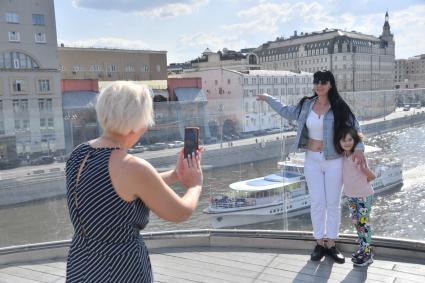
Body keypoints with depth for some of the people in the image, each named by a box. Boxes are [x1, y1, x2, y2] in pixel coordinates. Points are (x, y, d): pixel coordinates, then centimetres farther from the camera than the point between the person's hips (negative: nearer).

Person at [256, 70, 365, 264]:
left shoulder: (339, 107, -7)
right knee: (317, 203, 5)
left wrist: (359, 148, -19)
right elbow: (287, 112, 18)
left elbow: (355, 127, -4)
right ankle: (319, 243, 19)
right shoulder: (306, 105, 2)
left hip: (334, 161, -2)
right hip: (312, 160, 2)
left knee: (333, 203, 6)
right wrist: (269, 99, 23)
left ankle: (331, 244, 19)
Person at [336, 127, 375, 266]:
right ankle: (362, 248, 32)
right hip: (351, 195, 7)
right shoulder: (344, 156, -2)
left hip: (364, 196, -7)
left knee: (364, 223, 2)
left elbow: (372, 176, -15)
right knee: (356, 222, 17)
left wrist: (361, 182, -3)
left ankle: (367, 254, 13)